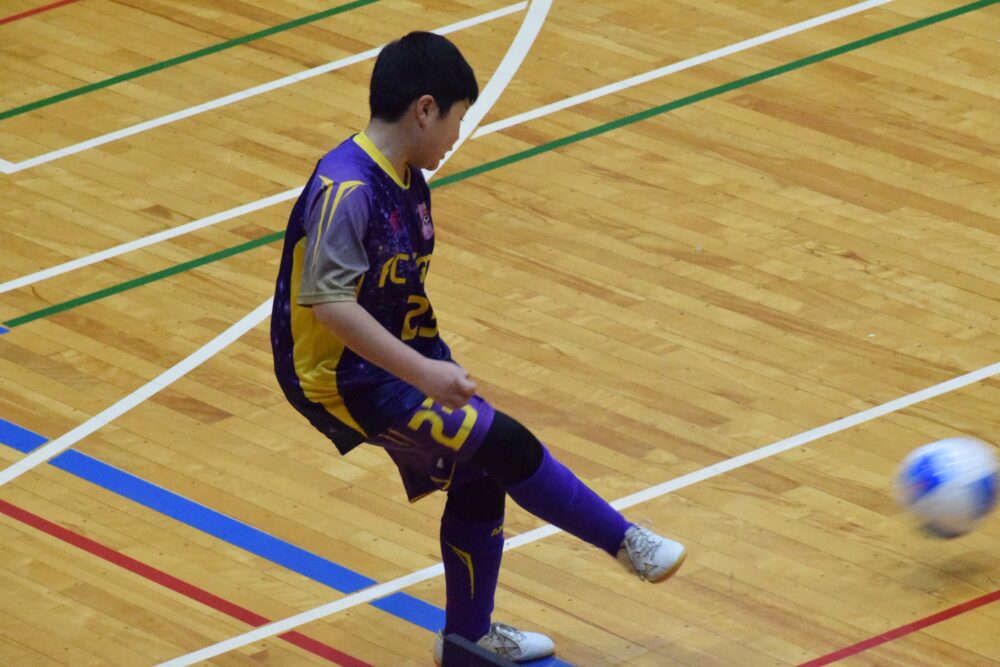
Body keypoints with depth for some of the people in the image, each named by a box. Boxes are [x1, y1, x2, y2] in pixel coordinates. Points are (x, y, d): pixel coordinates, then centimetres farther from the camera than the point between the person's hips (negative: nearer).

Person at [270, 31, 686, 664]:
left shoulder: (407, 181, 4)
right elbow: (329, 304, -31)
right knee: (502, 442, -14)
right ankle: (625, 540, 2)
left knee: (480, 478, 12)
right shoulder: (348, 192, -25)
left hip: (398, 357, 9)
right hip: (344, 377, -9)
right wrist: (424, 374, -32)